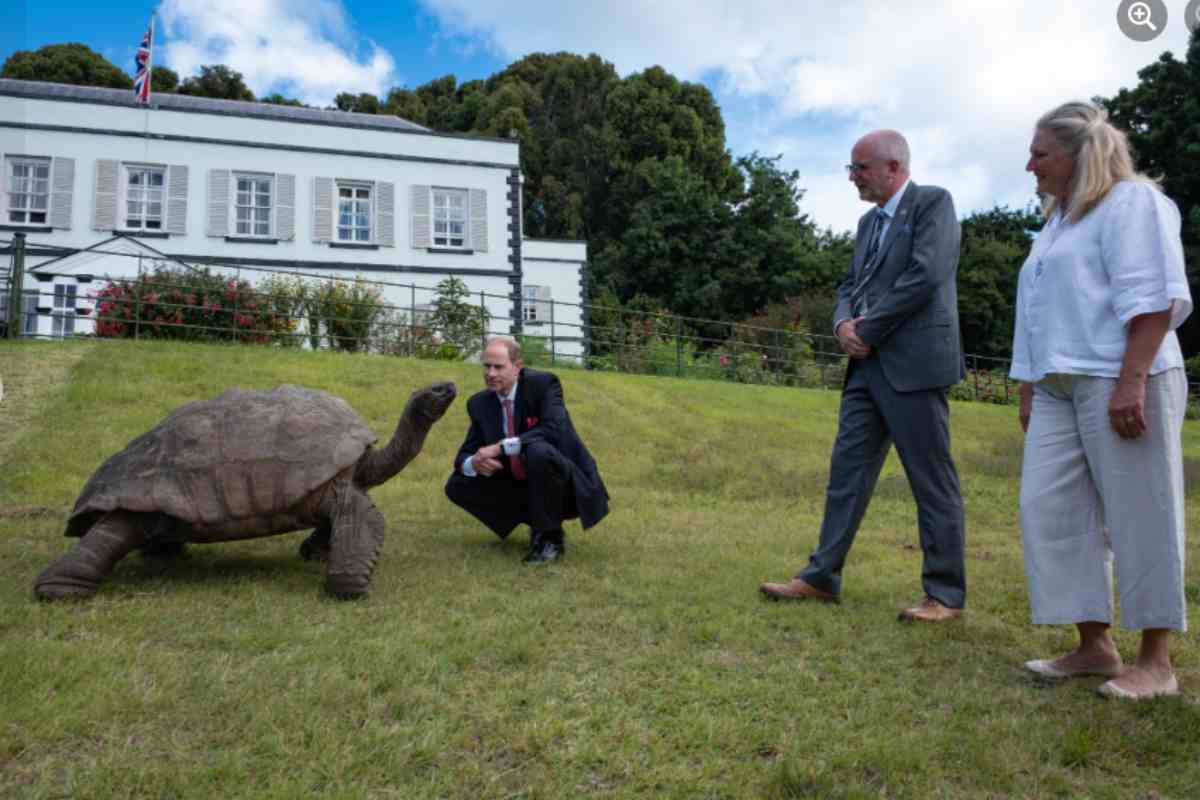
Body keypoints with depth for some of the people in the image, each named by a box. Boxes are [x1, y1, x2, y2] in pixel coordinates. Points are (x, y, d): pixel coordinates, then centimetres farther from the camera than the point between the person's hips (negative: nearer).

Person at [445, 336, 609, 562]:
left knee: (539, 451, -37)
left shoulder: (543, 384, -14)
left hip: (567, 486, -6)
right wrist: (474, 463, -23)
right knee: (457, 485, -6)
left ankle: (550, 536, -15)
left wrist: (500, 447, -33)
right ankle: (537, 520, 6)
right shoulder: (480, 403, 2)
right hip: (523, 485, 6)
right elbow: (465, 454, 3)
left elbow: (554, 431, -30)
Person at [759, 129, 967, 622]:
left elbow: (925, 276, -16)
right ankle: (822, 577, 16)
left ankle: (945, 594, 10)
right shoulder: (869, 221, 20)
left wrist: (866, 330, -12)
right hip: (868, 365, 8)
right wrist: (843, 324, -2)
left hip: (913, 364, -8)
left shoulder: (933, 202, -4)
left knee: (932, 482, -1)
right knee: (847, 471, 8)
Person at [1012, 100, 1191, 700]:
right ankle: (1094, 645, 11)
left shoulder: (1130, 200, -2)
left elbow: (1152, 296, -13)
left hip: (1119, 381, -9)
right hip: (1059, 387, 9)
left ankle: (1156, 662, 7)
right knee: (1050, 511, 2)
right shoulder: (1059, 219, 24)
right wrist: (1029, 388, 19)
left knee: (1139, 516, -3)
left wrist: (1131, 381, -22)